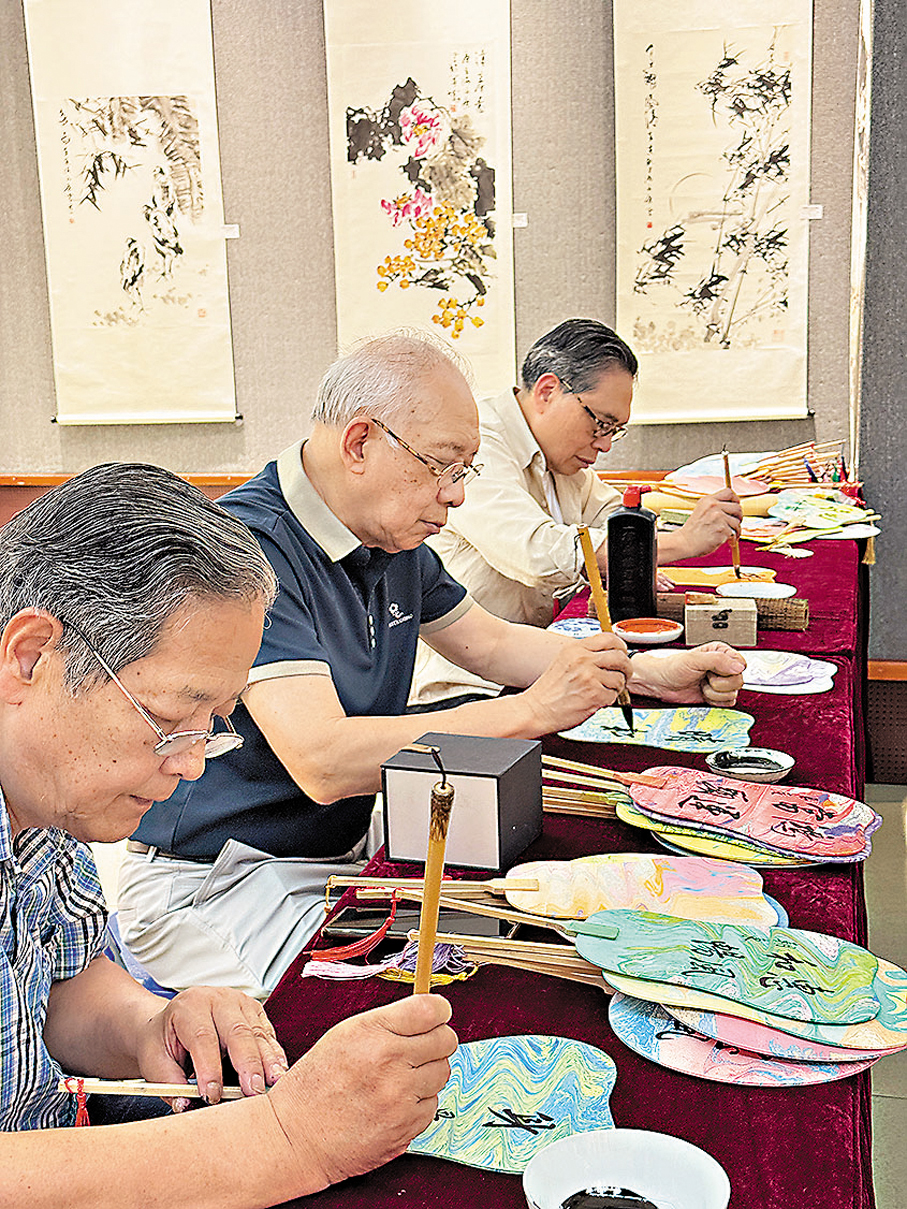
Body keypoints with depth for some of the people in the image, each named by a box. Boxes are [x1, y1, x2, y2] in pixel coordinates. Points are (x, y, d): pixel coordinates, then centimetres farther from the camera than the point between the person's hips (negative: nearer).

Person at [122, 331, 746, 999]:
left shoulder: (395, 540, 6)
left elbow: (490, 643, 19)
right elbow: (322, 761, -33)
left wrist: (651, 671, 8)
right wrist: (533, 710, -27)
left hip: (348, 852, 9)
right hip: (215, 889, -8)